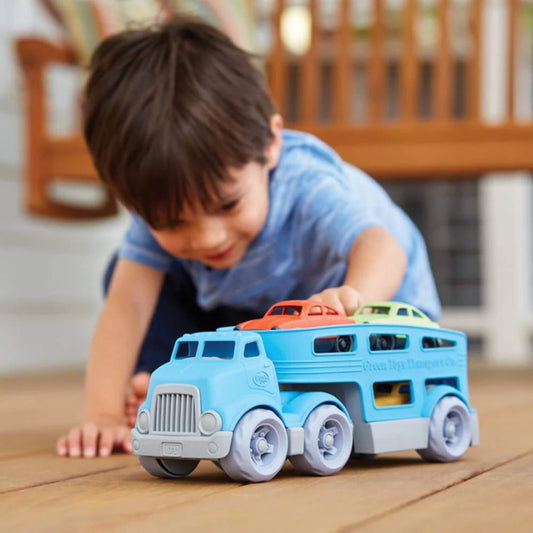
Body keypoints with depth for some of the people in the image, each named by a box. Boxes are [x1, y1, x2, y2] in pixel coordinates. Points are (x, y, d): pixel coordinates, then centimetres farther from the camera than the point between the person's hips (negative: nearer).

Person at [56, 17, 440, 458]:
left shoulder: (308, 187, -41)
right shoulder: (164, 201, -27)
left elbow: (382, 247, -58)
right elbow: (126, 304, -32)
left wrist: (350, 298, -81)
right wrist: (103, 414, -43)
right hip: (250, 315, 4)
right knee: (126, 272, -9)